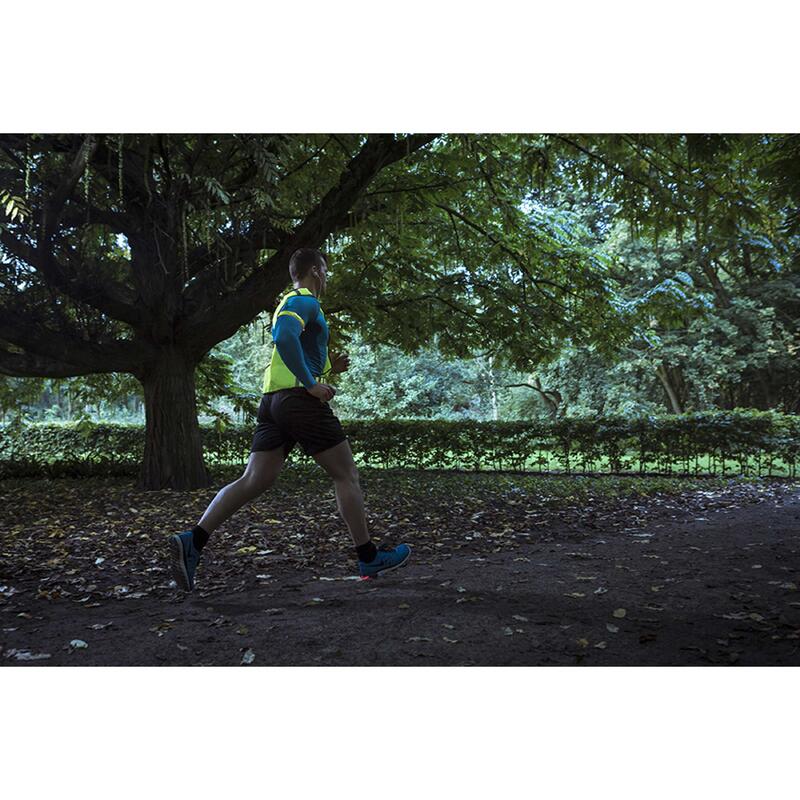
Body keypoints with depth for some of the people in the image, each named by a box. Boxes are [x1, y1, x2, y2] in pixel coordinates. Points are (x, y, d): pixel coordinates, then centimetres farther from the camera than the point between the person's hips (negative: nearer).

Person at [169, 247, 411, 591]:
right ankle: (369, 557, 10)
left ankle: (192, 541, -10)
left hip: (272, 400, 9)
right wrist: (312, 384, -22)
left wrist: (328, 366, 23)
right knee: (347, 475, 2)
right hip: (299, 399, -9)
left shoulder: (287, 303, 26)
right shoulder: (305, 301, -5)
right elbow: (285, 337, -26)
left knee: (253, 481, 2)